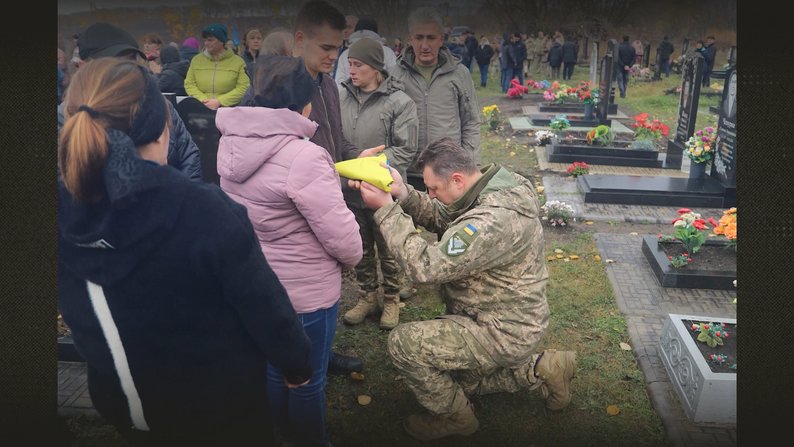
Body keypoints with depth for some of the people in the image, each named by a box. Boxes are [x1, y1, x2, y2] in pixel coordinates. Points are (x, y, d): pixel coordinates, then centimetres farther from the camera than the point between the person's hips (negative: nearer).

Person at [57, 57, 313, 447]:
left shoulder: (64, 212, -17)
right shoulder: (207, 213, -32)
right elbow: (264, 306, -20)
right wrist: (296, 364, -2)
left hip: (119, 401, 4)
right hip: (220, 400, -4)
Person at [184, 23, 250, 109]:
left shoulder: (238, 62, 5)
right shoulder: (196, 60, 15)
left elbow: (243, 88, -4)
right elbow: (189, 84, 11)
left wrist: (219, 101, -12)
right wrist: (204, 100, -7)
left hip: (228, 109, -2)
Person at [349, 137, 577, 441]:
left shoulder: (493, 219, -35)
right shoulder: (495, 185, -4)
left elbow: (425, 265, -33)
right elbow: (441, 216, 6)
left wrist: (385, 209, -27)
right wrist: (403, 194, -12)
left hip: (503, 332, -10)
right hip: (506, 318, 10)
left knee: (403, 343, -16)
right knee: (453, 379, 26)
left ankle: (454, 416, 8)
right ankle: (539, 371, 23)